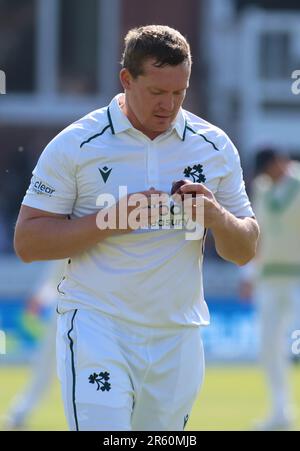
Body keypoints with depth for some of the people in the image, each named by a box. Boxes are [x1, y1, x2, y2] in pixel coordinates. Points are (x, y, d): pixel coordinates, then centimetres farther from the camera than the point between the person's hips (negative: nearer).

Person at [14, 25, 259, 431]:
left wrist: (218, 218, -10)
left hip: (179, 337, 4)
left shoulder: (214, 147, 7)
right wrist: (110, 219, -17)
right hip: (96, 331, -4)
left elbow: (245, 252, 12)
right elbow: (27, 242, -5)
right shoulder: (77, 144, -3)